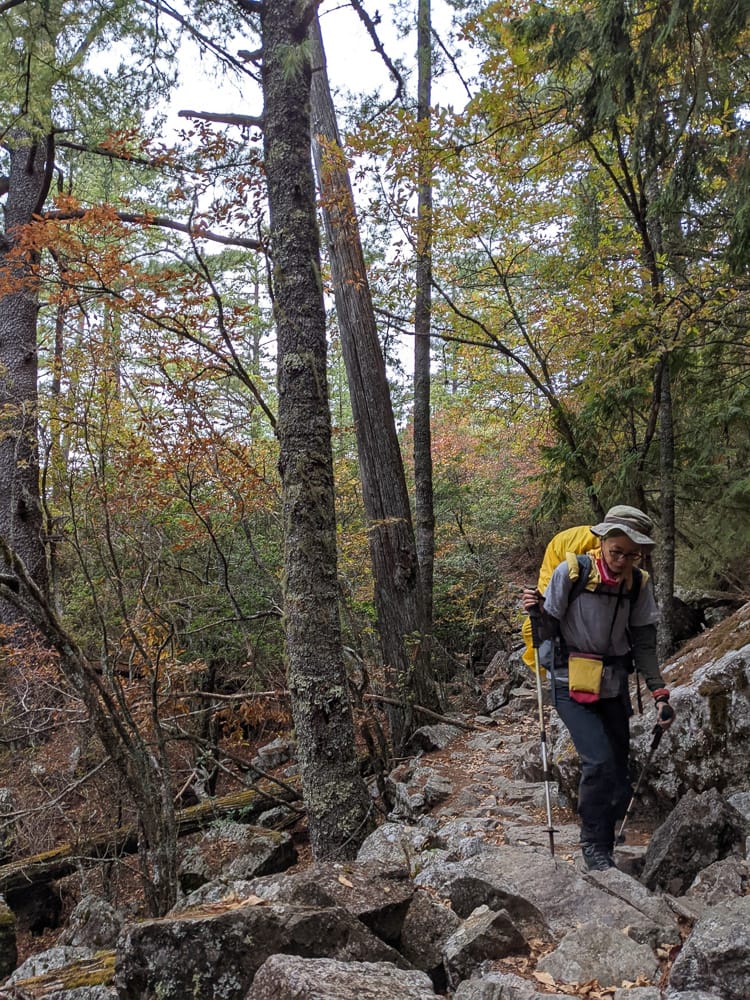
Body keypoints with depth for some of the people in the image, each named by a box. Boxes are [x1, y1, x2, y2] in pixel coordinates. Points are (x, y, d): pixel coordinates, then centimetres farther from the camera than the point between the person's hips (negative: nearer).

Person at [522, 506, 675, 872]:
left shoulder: (639, 583, -3)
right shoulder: (570, 572, -16)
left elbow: (644, 642, 5)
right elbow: (549, 629, -8)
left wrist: (659, 692, 0)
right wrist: (536, 611, -29)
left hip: (614, 685, 5)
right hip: (571, 681, -5)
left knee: (619, 765, 9)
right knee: (599, 761, -16)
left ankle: (615, 839, 27)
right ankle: (594, 846, 3)